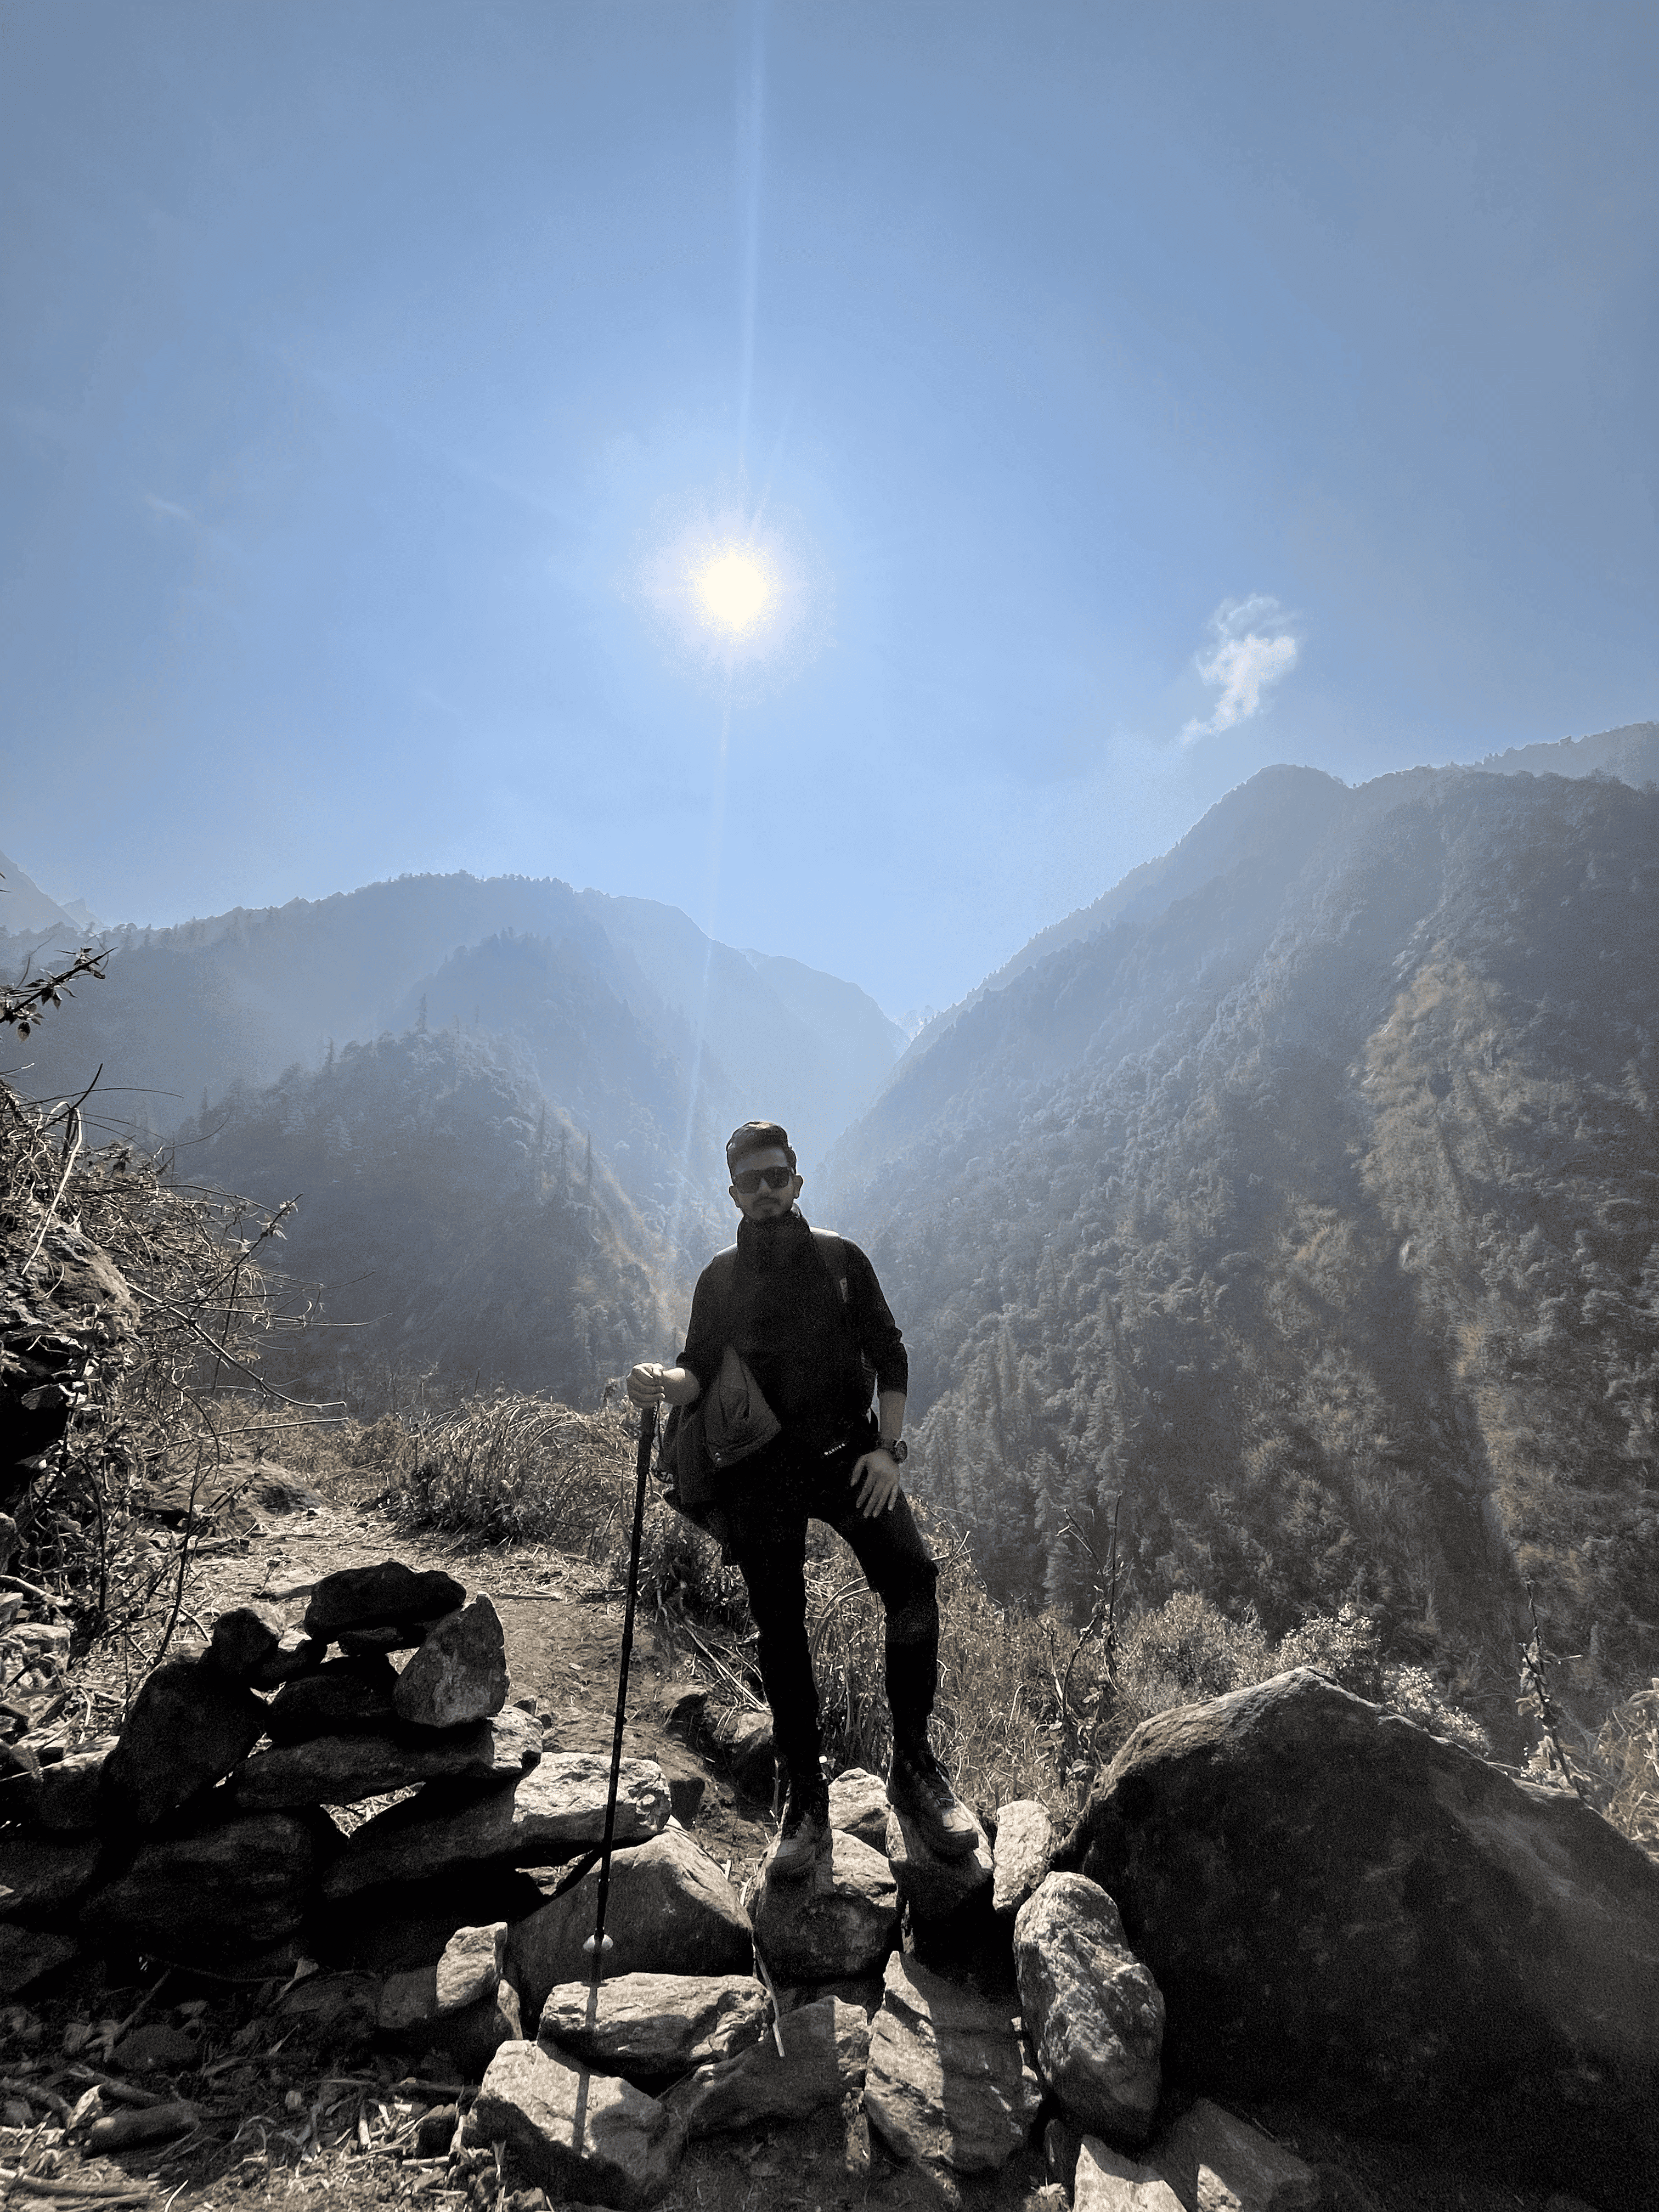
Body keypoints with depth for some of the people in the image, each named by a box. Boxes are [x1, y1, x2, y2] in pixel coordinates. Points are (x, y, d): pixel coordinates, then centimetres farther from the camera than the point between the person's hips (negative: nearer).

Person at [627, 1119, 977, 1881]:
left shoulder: (841, 1259, 7)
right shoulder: (720, 1279, 10)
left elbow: (889, 1355, 6)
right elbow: (701, 1370, 3)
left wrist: (887, 1447, -5)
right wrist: (664, 1382, -21)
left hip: (850, 1452, 0)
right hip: (761, 1471, 1)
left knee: (913, 1580, -17)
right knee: (780, 1631, 4)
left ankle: (915, 1767, 1)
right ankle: (807, 1803, 19)